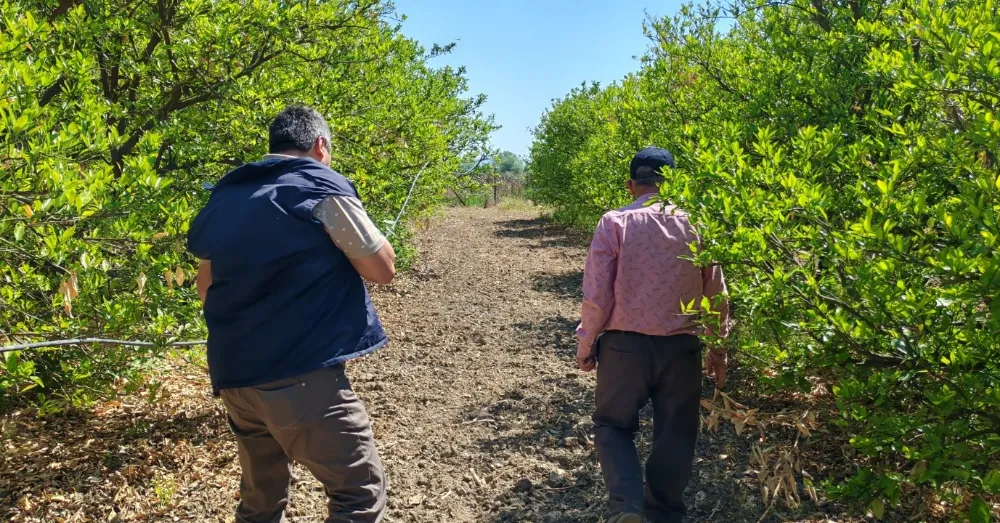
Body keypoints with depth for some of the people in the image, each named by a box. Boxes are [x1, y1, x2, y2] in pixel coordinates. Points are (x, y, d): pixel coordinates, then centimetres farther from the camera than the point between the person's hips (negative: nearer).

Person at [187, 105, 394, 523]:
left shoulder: (223, 197, 13)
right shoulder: (321, 189, -8)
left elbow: (205, 288, 23)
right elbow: (382, 269, -4)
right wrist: (353, 222, 11)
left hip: (234, 375, 8)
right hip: (302, 375, -7)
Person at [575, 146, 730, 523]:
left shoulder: (615, 222, -6)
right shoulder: (695, 223, 1)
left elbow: (596, 295, -8)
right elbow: (717, 296, 6)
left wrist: (585, 347, 6)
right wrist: (718, 350, 18)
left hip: (624, 345, -2)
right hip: (682, 348, 2)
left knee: (613, 425, 16)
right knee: (675, 436, 17)